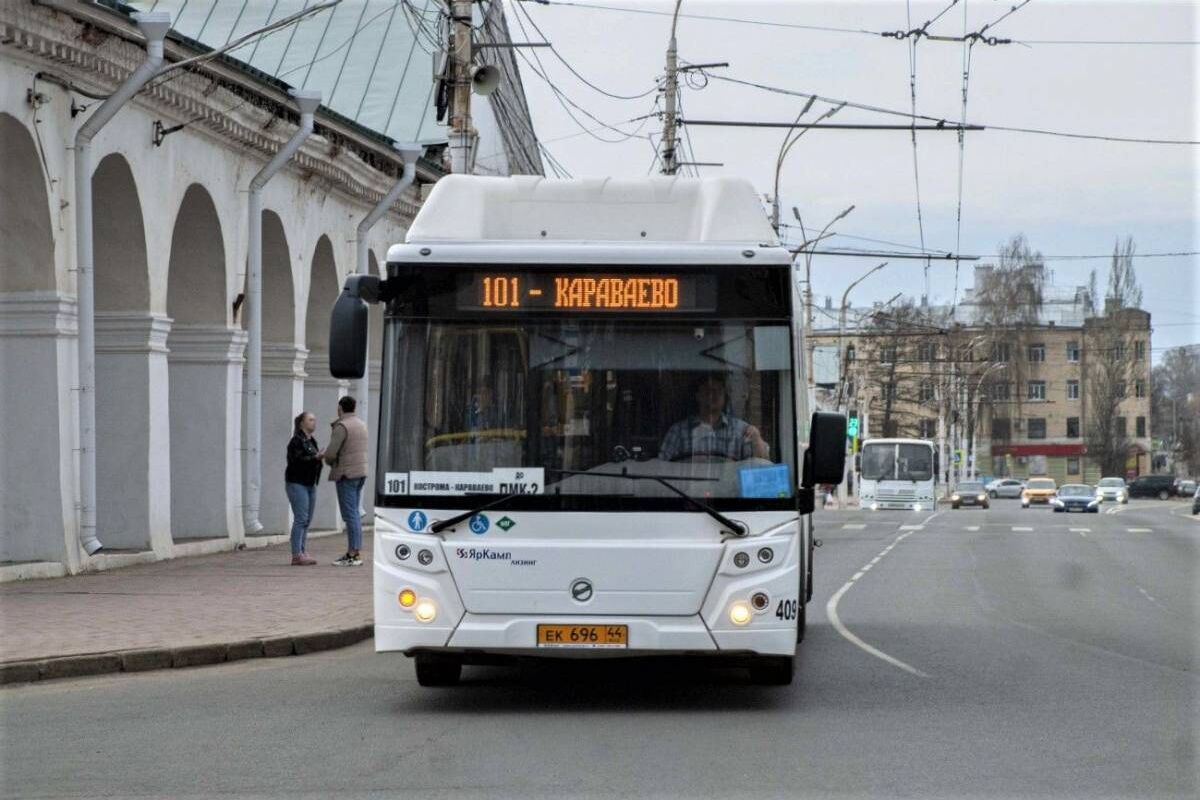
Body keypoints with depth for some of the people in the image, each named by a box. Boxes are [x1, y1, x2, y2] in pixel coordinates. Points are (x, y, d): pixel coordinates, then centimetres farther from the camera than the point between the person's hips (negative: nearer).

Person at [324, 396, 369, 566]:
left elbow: (331, 453, -17)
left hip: (346, 474, -9)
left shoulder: (342, 426, -14)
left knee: (350, 515, -8)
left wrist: (329, 461, 5)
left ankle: (353, 556, -10)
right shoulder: (361, 425, 13)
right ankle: (354, 552, 14)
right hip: (360, 472, 9)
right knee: (354, 514, 13)